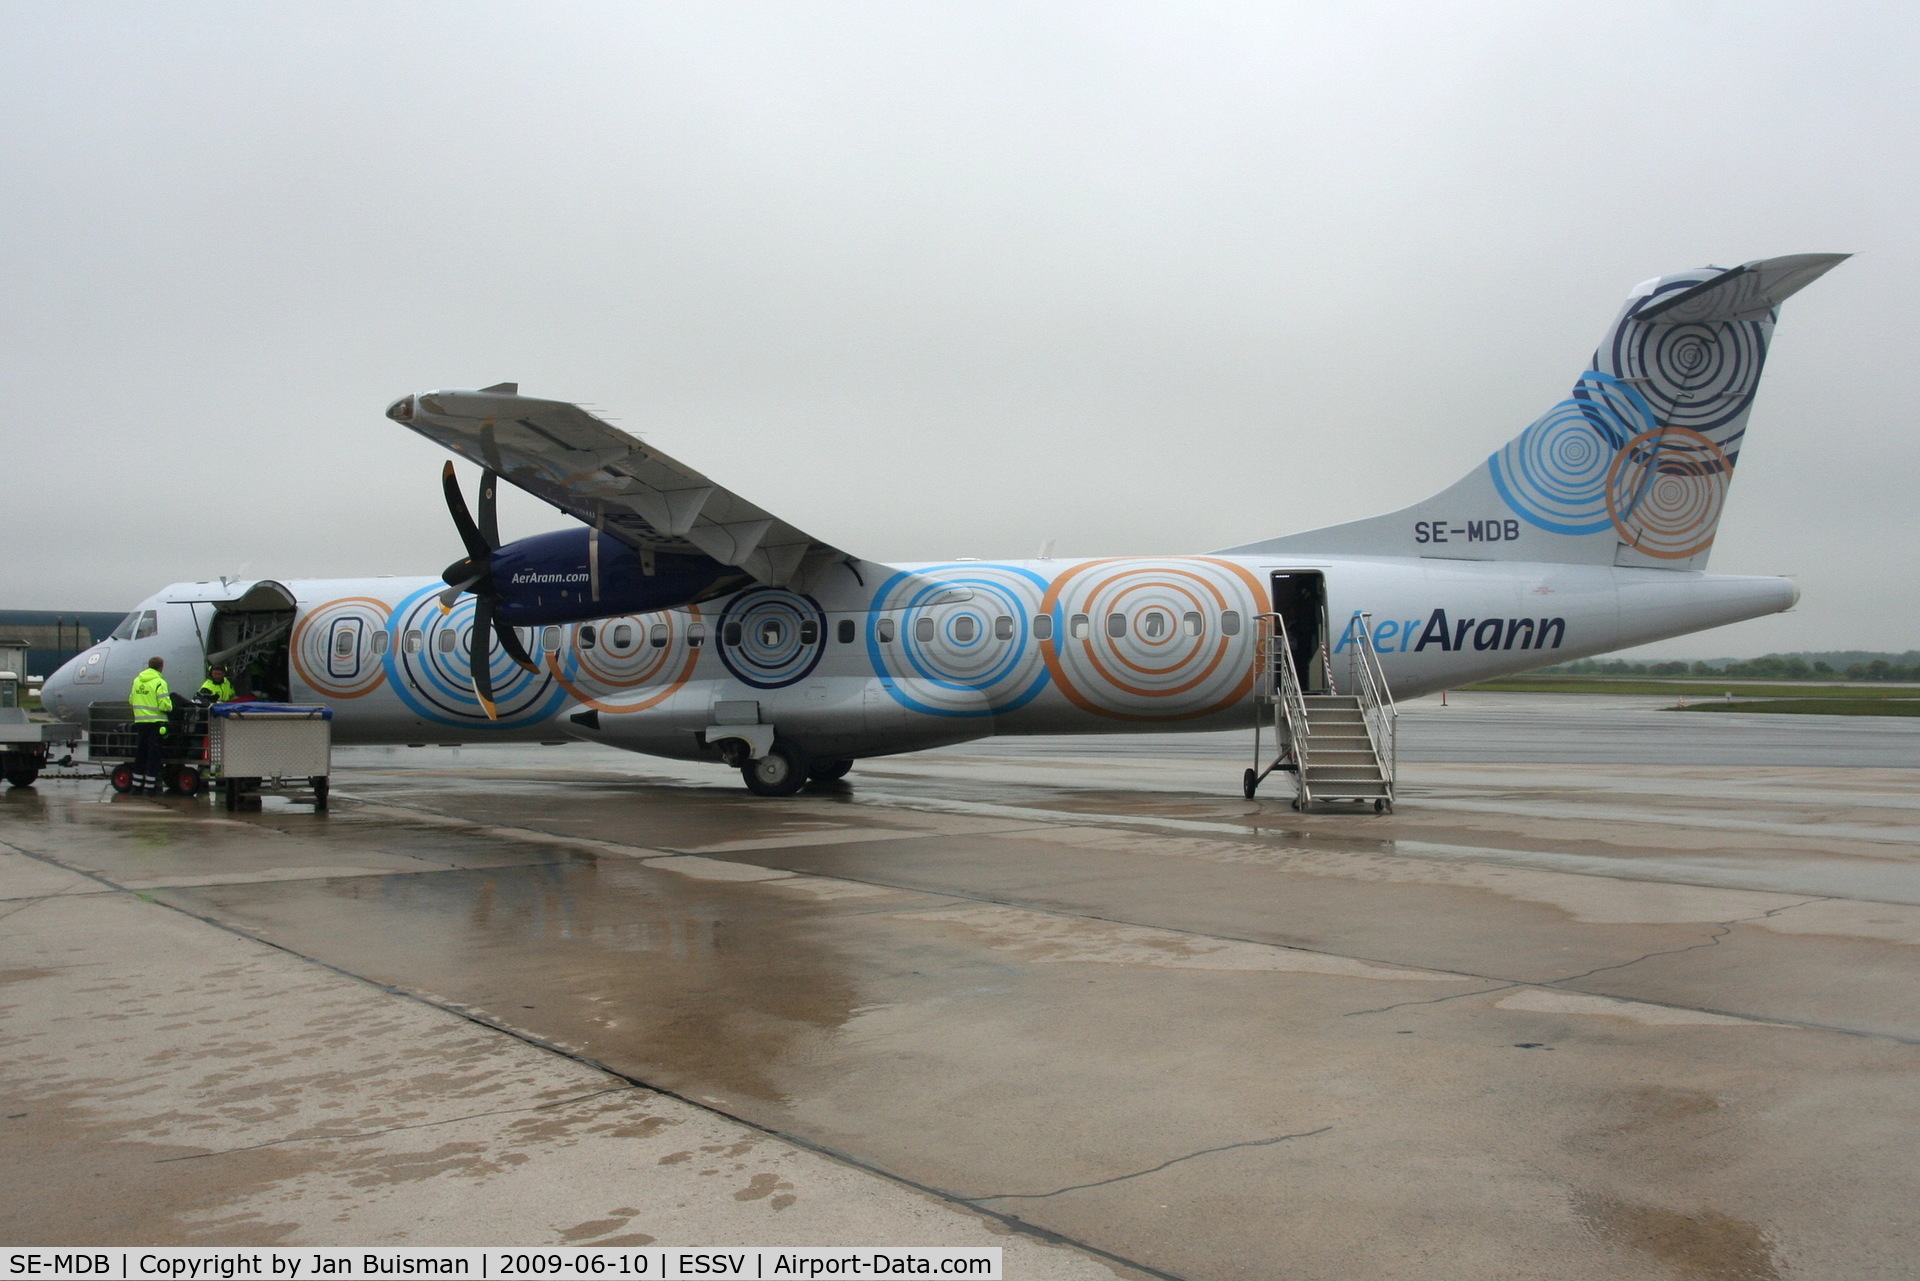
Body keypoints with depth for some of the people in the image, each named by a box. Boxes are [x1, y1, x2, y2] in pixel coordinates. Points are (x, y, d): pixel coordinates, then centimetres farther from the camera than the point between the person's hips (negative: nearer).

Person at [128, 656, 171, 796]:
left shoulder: (137, 680, 8)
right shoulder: (159, 683, -13)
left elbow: (131, 699, 16)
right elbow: (164, 705, -18)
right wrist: (170, 707, 3)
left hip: (139, 721, 6)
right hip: (155, 723, -6)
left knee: (140, 754, 14)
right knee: (153, 755, 0)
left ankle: (137, 786, 19)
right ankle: (150, 787, 1)